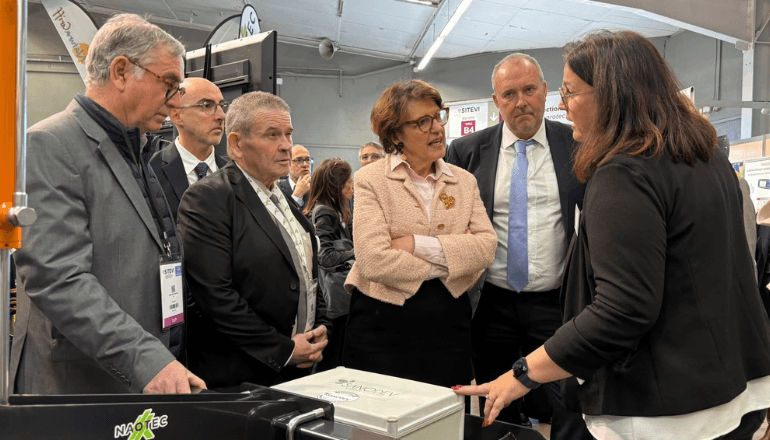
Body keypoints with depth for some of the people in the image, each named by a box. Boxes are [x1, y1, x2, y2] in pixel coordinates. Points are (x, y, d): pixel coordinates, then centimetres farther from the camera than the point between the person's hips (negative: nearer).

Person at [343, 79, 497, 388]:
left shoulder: (464, 181, 8)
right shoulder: (371, 180, -6)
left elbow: (487, 246, -5)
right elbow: (374, 261, -17)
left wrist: (419, 244, -16)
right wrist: (444, 266, -7)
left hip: (448, 325, 4)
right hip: (383, 324, -3)